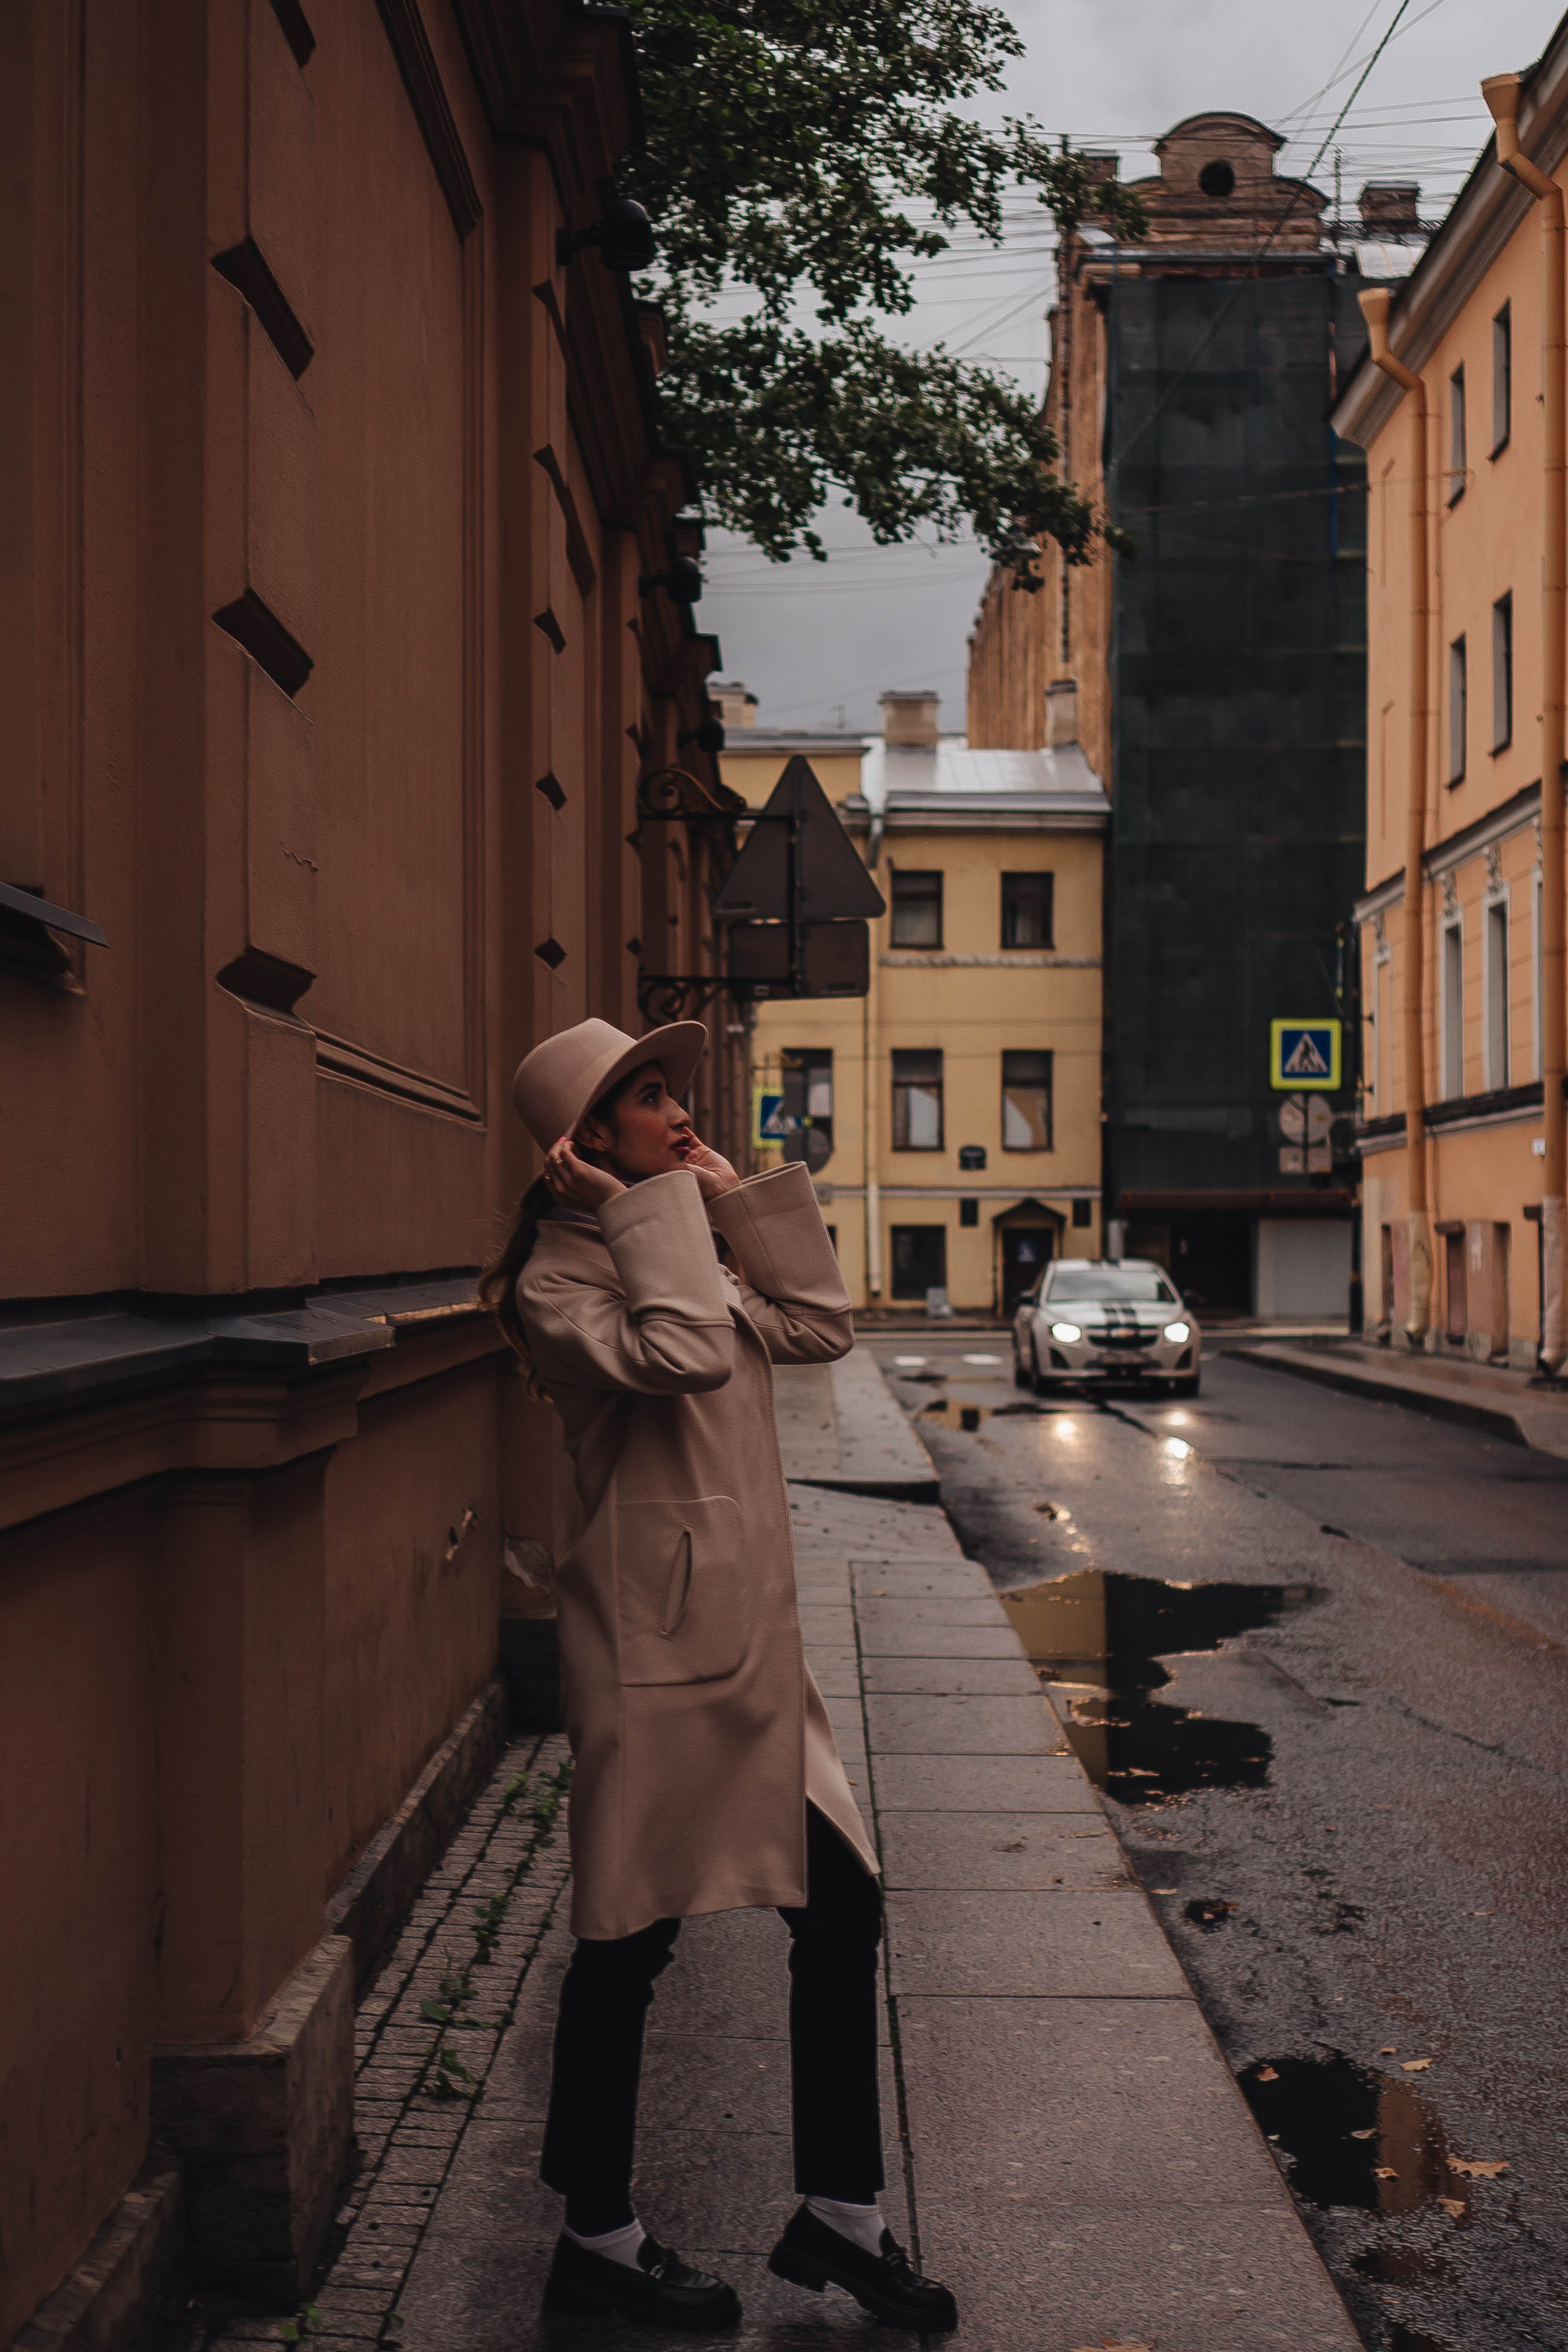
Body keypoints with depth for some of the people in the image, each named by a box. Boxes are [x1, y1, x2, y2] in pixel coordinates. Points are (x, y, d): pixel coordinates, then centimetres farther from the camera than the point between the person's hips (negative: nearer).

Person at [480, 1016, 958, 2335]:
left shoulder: (688, 1257, 17)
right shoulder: (561, 1276, -12)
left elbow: (820, 1327, 11)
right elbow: (680, 1356, -29)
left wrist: (741, 1196, 8)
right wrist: (649, 1211, -18)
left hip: (750, 1637, 9)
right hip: (660, 1644, -9)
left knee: (842, 1905, 11)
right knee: (630, 1941, 4)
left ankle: (840, 2217, 26)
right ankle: (597, 2241, 23)